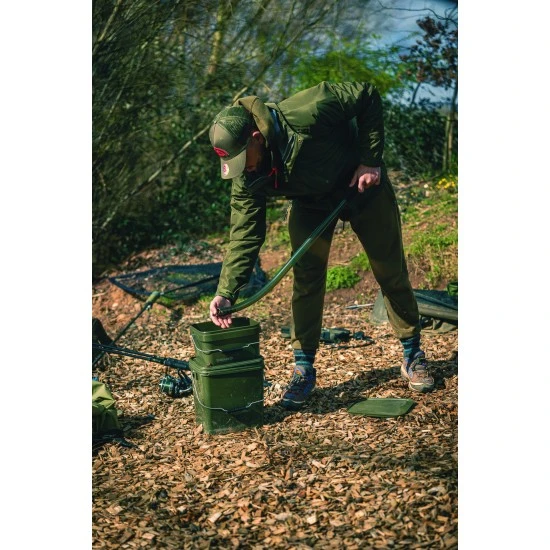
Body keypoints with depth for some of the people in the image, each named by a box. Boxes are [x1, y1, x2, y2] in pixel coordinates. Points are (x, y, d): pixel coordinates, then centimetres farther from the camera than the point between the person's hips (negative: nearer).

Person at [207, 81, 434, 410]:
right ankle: (304, 369, 6)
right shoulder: (246, 178, -23)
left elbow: (368, 96, -27)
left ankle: (413, 355, 21)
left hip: (363, 183, -2)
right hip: (311, 203, 3)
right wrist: (226, 293, -31)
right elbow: (244, 235, -21)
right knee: (306, 279, -7)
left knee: (391, 272, 5)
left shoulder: (307, 114, -39)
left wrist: (371, 160, -27)